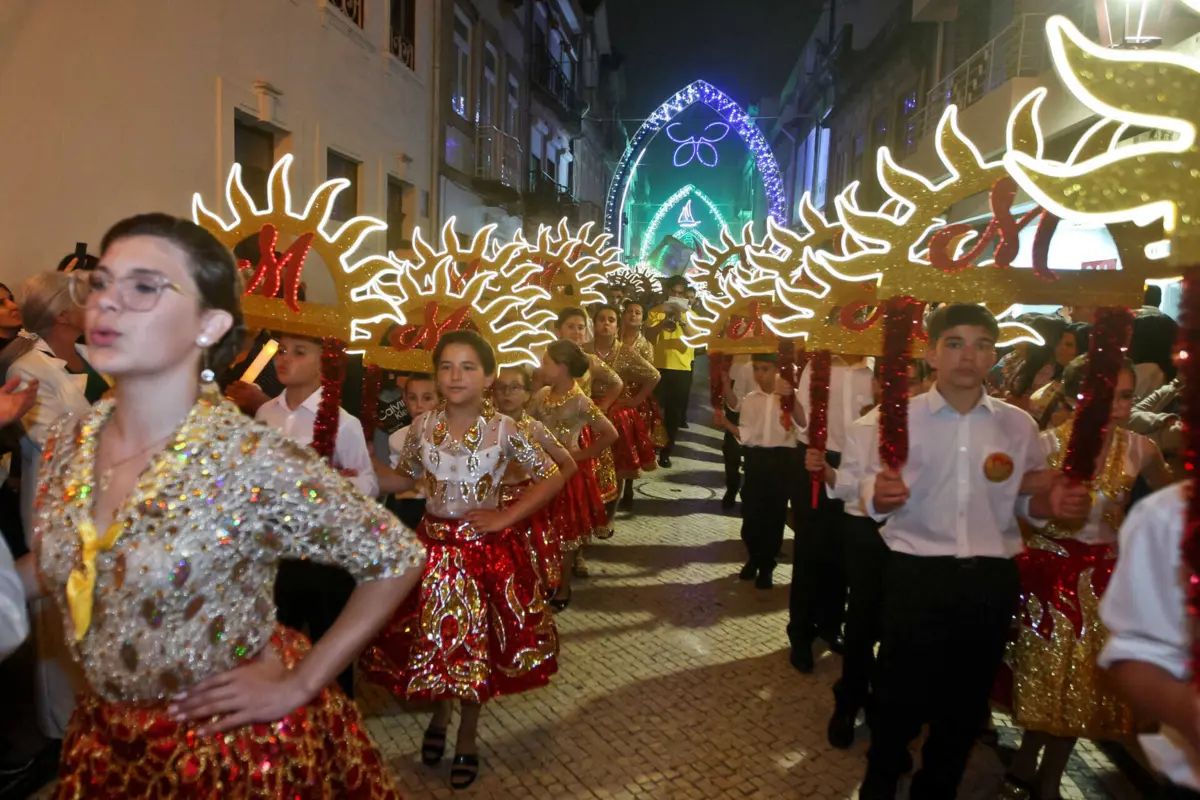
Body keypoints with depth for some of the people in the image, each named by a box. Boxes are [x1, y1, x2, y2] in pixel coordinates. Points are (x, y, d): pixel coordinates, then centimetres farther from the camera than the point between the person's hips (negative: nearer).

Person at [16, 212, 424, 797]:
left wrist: (298, 685, -15)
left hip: (238, 748, -5)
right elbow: (50, 567, 12)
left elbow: (398, 559, -17)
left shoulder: (257, 464, -26)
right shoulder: (69, 443, -7)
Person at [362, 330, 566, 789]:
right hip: (433, 544, 3)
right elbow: (405, 480, 8)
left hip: (485, 549, -2)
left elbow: (553, 478, -7)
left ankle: (467, 738, 33)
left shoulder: (503, 430, -13)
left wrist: (505, 518, -11)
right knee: (431, 637, 13)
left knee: (477, 642, 9)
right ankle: (439, 716, 44)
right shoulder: (422, 428, -4)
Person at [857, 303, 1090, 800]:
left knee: (967, 700, 16)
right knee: (901, 694, 5)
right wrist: (880, 495, -27)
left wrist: (1052, 503, -12)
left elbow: (1024, 500, 9)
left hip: (992, 579, 3)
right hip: (916, 575, -3)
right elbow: (869, 489, -5)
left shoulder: (1018, 425, 4)